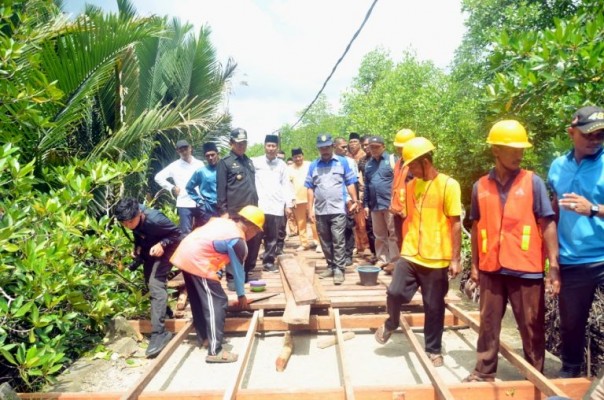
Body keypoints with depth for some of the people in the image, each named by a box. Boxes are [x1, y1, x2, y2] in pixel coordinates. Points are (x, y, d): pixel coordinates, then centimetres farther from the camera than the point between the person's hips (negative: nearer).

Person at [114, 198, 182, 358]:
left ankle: (159, 333, -21)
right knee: (150, 281, 19)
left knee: (156, 284, -20)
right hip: (148, 248, 8)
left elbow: (177, 232, -23)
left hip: (164, 248, -7)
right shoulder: (132, 220, -19)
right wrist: (137, 247, -10)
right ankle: (164, 310, 45)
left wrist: (162, 244, -35)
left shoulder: (155, 219, -37)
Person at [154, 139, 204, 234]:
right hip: (184, 204, -2)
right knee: (186, 232, 0)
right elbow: (158, 177, 4)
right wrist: (172, 188, -2)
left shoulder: (199, 164, 7)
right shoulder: (175, 166, 2)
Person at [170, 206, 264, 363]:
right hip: (196, 261, -10)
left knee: (199, 300, 22)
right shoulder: (238, 241, -7)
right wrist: (241, 295, 15)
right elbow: (238, 269, 2)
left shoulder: (223, 222, 17)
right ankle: (215, 351, -2)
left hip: (184, 254, 10)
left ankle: (203, 336, 36)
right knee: (217, 303, -3)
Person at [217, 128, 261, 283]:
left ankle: (247, 273, 23)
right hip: (234, 212, -6)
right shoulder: (225, 162, -2)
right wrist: (223, 211, -11)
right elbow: (220, 189, -6)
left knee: (254, 241, 8)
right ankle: (231, 277, 12)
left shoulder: (249, 161, 18)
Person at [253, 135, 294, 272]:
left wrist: (288, 204, 4)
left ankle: (269, 262, 18)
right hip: (259, 206, -2)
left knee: (272, 237, 6)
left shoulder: (282, 164, 10)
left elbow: (286, 185, 10)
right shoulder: (255, 162, 4)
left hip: (276, 206, 2)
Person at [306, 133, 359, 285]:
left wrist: (354, 200, -4)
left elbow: (350, 183, 4)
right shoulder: (313, 166, 9)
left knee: (338, 241, -5)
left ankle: (339, 269, 1)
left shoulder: (343, 162, 3)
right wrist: (310, 209, 3)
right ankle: (331, 266, 23)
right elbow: (310, 188, 8)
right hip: (320, 211, 3)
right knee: (325, 242, 11)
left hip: (338, 210, -3)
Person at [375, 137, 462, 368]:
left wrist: (455, 259, -9)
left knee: (434, 307, 8)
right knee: (395, 293, -8)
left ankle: (433, 350, 27)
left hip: (437, 259, -3)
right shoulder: (411, 185, 8)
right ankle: (391, 323, 24)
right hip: (410, 255, 4)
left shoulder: (448, 185, -8)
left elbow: (455, 224, -8)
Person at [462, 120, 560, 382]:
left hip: (526, 268, -2)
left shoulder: (533, 182, -4)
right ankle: (484, 373, 24)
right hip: (491, 268, 2)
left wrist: (554, 265, -10)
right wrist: (475, 264, 10)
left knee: (531, 327, 9)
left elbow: (547, 224, -4)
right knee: (488, 324, 11)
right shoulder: (481, 186, 3)